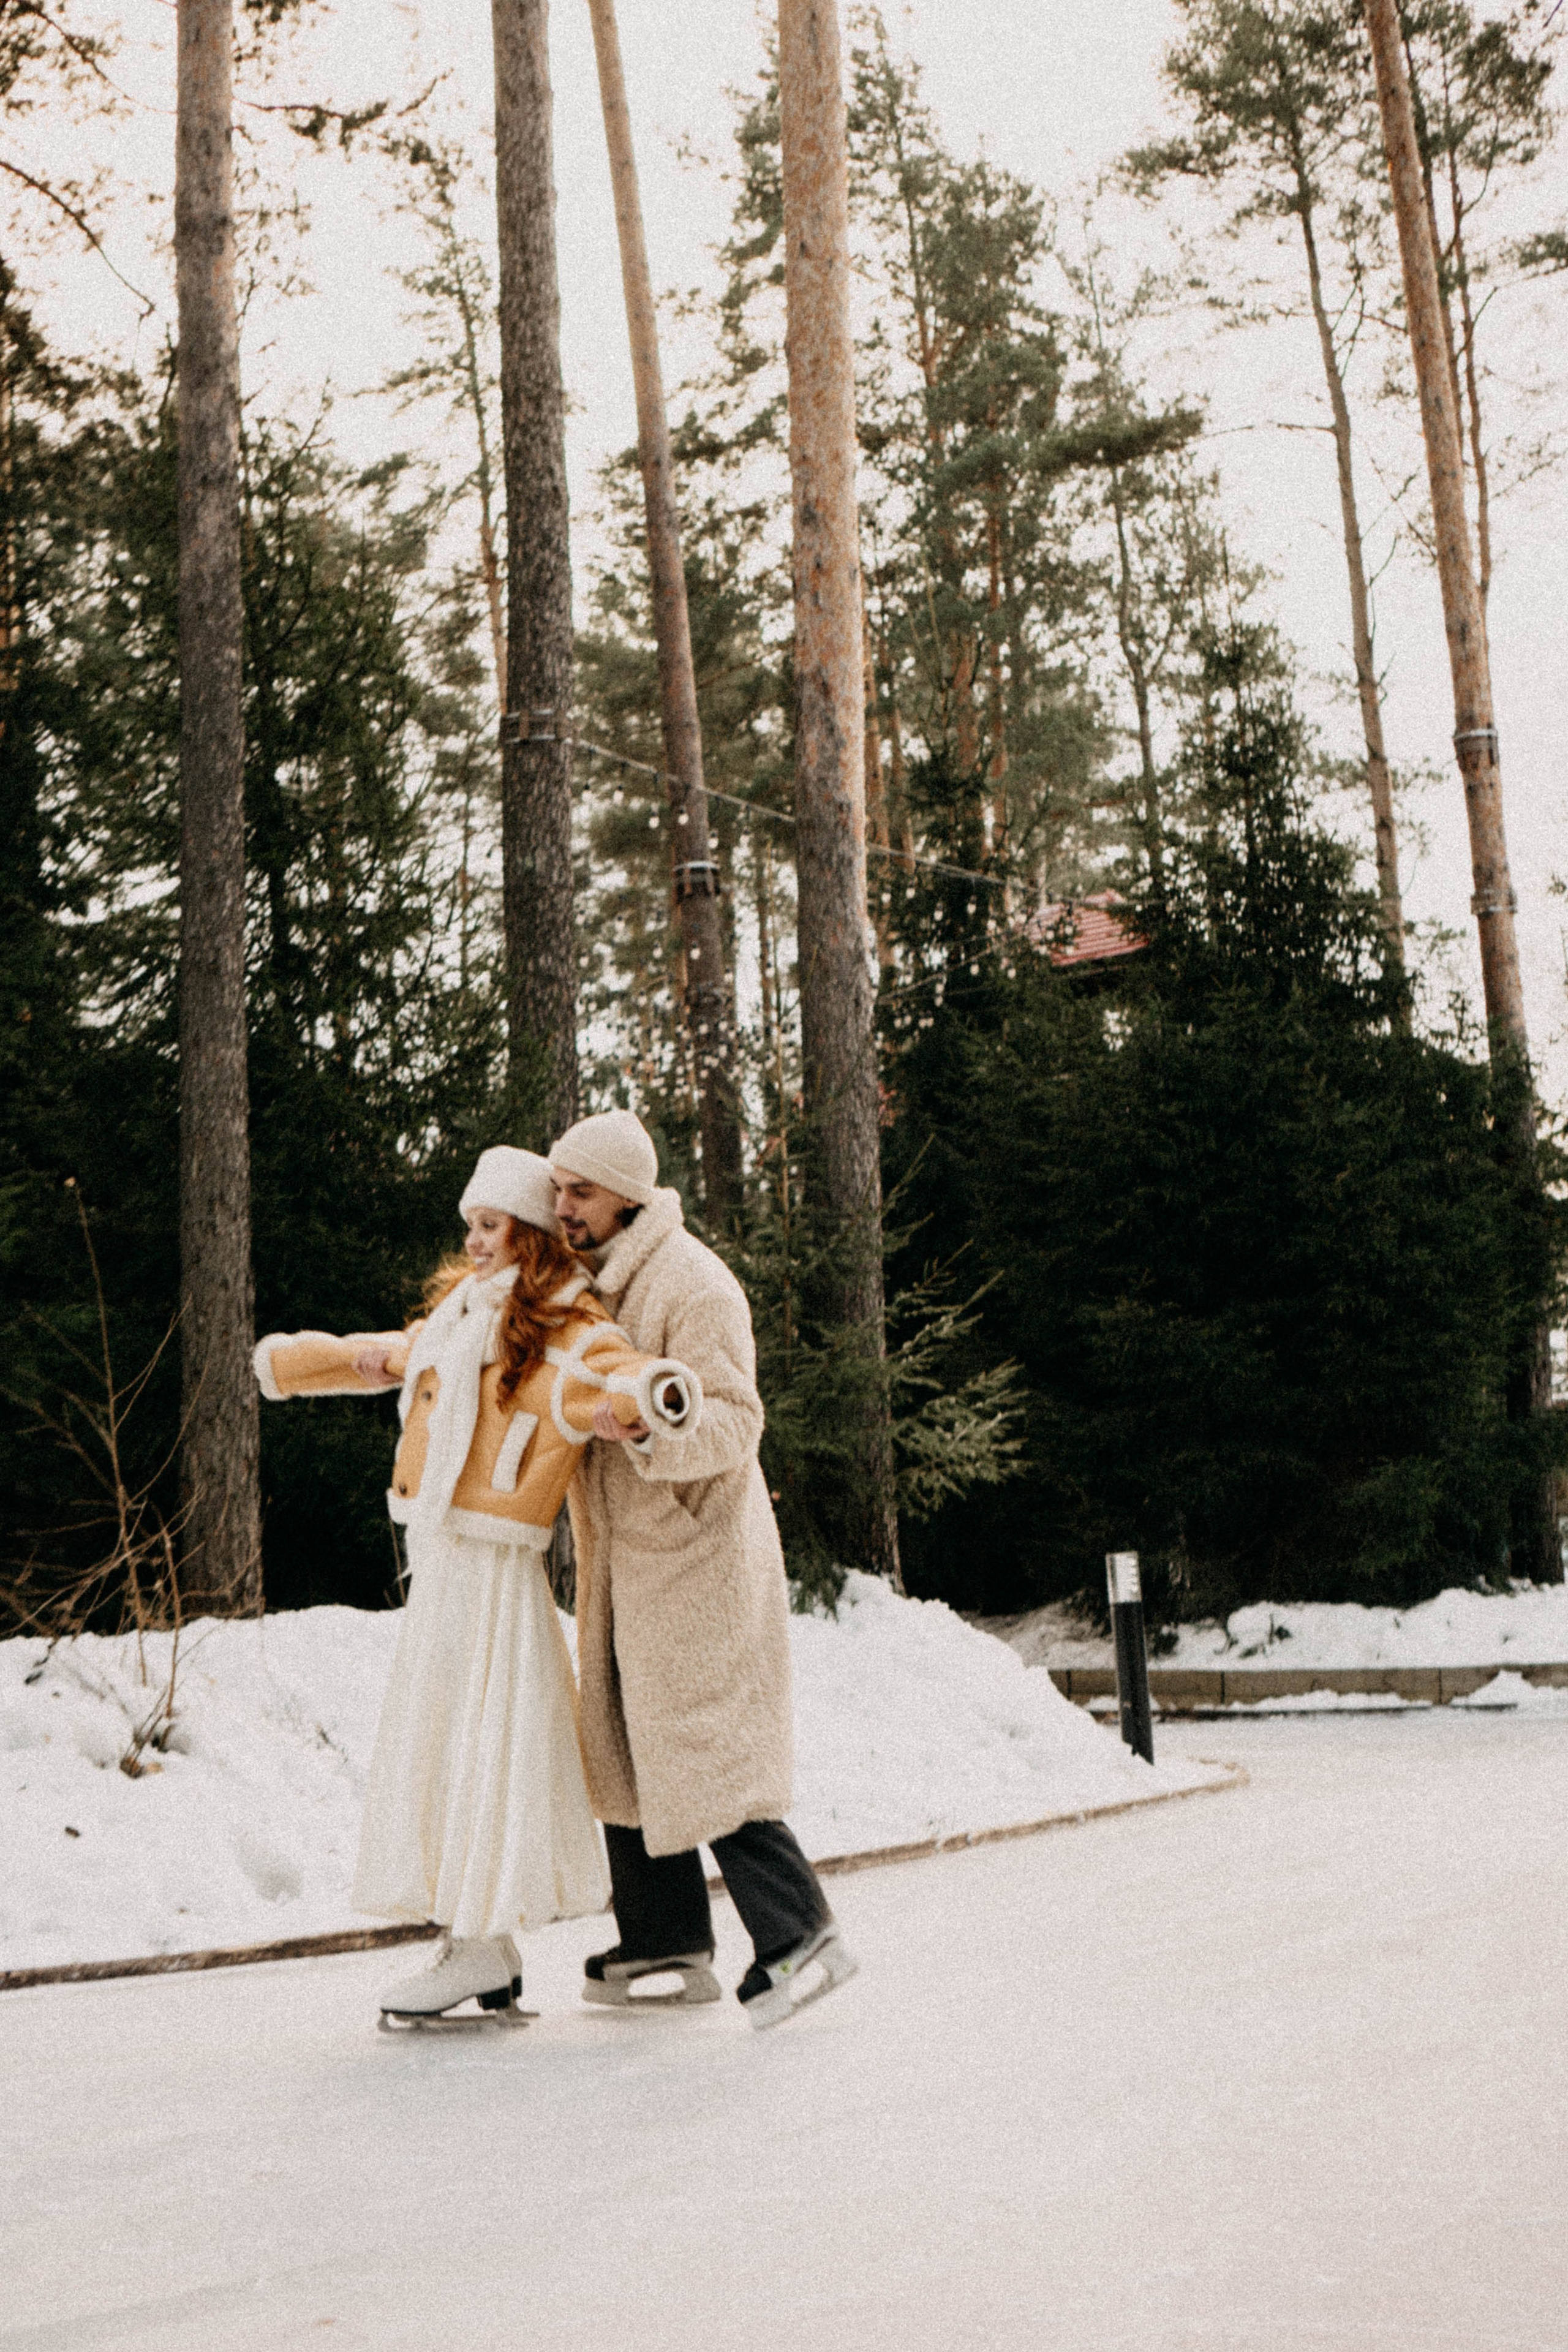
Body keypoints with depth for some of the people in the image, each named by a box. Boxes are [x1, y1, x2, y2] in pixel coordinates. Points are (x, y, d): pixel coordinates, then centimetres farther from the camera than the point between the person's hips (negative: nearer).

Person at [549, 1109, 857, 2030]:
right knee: (625, 1741, 12)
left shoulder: (691, 1283, -17)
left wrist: (644, 1426, -42)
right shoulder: (587, 1280, 11)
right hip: (623, 1557, 9)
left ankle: (799, 1935, -1)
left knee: (698, 1750, -10)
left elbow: (733, 1424, -23)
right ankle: (667, 1940, 22)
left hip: (692, 1552, -9)